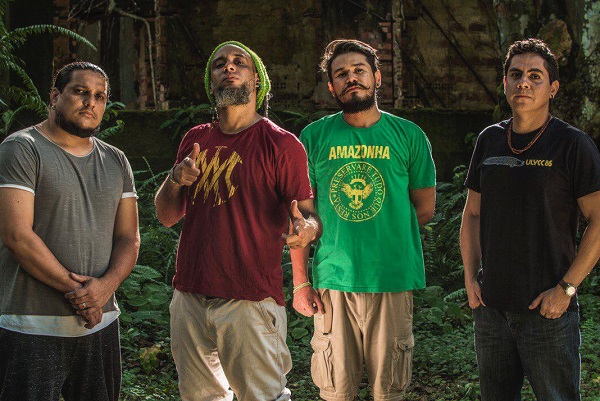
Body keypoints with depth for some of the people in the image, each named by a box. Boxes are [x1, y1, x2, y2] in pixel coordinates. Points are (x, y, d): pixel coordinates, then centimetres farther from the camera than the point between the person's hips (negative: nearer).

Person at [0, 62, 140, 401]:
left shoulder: (116, 161, 14)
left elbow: (129, 238, 10)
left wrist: (106, 285, -10)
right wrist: (74, 290, -13)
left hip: (101, 321, 6)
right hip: (33, 326, -5)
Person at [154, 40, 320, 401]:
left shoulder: (280, 144, -5)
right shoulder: (196, 140, 12)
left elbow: (310, 213, -7)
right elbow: (167, 216, 14)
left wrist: (307, 229, -31)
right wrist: (175, 179, -6)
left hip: (250, 302, -6)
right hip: (190, 297, 6)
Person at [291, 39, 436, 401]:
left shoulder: (408, 136, 3)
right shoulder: (314, 137, 3)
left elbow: (425, 209, 9)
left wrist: (384, 233, 4)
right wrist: (300, 282, -1)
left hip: (393, 279, 0)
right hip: (332, 280, 0)